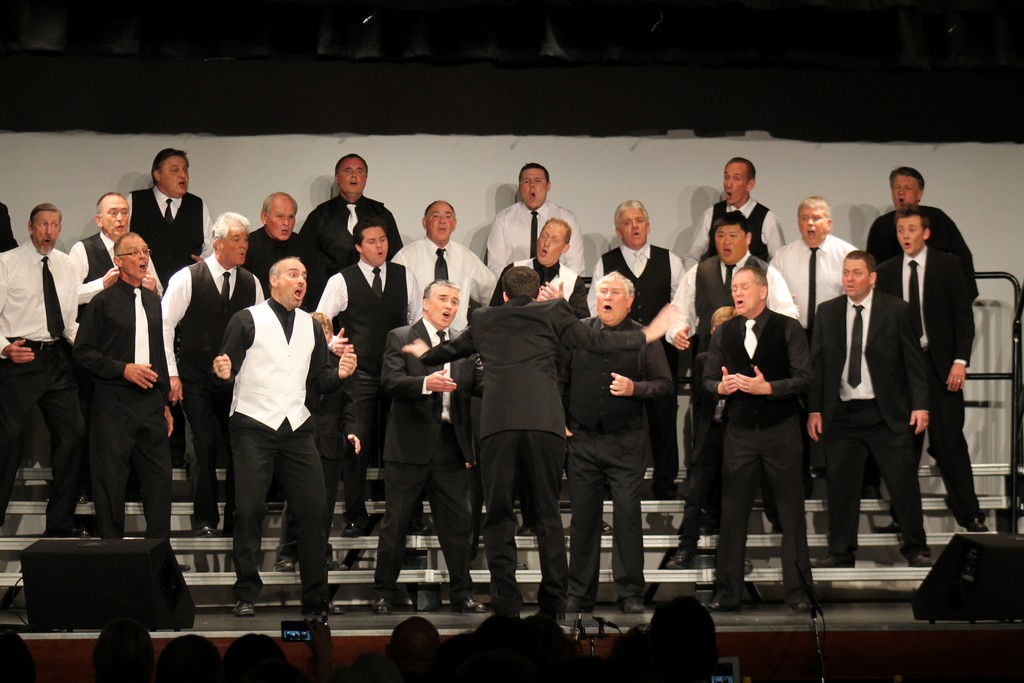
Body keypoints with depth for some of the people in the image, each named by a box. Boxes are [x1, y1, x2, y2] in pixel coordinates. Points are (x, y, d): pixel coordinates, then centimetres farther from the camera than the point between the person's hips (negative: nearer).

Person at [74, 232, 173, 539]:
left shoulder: (153, 301, 16)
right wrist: (123, 369, -14)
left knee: (160, 475, 0)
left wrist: (165, 403, 19)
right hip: (114, 402, -5)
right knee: (111, 479, -2)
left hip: (151, 402, 5)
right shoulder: (103, 302, -1)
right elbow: (83, 352, -5)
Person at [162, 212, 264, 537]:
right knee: (204, 446, -4)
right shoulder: (187, 279, -5)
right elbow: (164, 324, -4)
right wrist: (171, 373, -7)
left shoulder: (251, 284, 7)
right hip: (196, 379, -3)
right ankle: (205, 519, 6)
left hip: (237, 379, 3)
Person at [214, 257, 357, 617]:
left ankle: (316, 597, 6)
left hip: (296, 428, 4)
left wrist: (339, 373, -5)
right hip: (253, 425, -4)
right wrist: (224, 373, -25)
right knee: (249, 510, -7)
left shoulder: (311, 327, 17)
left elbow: (318, 380, 15)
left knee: (313, 510, -1)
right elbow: (228, 367, -3)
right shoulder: (247, 321, 2)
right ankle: (245, 595, 1)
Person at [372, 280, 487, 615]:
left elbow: (474, 390, 7)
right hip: (409, 445, -3)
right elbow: (389, 381, -12)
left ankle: (462, 594, 13)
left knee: (457, 521, 5)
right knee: (395, 521, 2)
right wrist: (425, 383, -28)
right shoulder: (400, 338, 2)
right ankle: (384, 594, 10)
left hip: (451, 446, 3)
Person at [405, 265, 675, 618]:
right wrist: (646, 335, 21)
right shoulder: (553, 313, 12)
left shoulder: (484, 320, 21)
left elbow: (452, 348, 37)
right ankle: (554, 599, 6)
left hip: (497, 425, 1)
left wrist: (424, 353, 59)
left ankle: (505, 598, -2)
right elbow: (594, 340, 9)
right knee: (547, 512, 7)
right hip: (544, 423, -1)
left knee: (498, 513, 5)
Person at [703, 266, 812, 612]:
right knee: (732, 512, 2)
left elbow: (803, 378, -7)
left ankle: (797, 591, 8)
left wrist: (767, 387, -20)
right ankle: (727, 593, 7)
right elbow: (708, 378, 12)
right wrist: (721, 386, -10)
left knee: (791, 511, 2)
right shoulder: (723, 333, 10)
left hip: (781, 428, -3)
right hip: (739, 430, 3)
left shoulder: (788, 329, -2)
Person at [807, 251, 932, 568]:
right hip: (841, 413, 2)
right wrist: (814, 410, 2)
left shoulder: (896, 310, 0)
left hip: (887, 414, -2)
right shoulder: (827, 312, 7)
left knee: (903, 482, 0)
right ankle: (841, 552, 15)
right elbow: (817, 363, 8)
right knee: (841, 485, 4)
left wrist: (920, 405, -6)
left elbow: (913, 361, 1)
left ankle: (916, 549, 12)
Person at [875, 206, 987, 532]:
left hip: (940, 365, -2)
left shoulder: (948, 266, 2)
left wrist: (960, 361, -9)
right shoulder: (886, 272, 9)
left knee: (949, 439, -5)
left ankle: (968, 514, 2)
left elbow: (964, 316, 0)